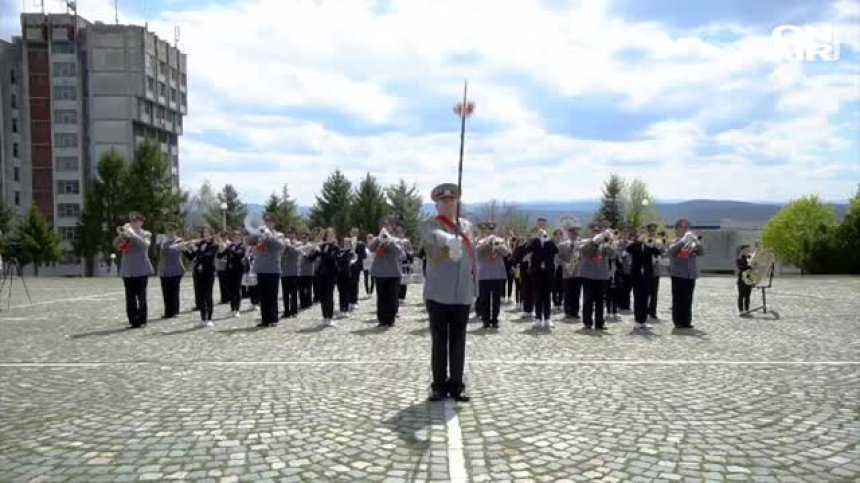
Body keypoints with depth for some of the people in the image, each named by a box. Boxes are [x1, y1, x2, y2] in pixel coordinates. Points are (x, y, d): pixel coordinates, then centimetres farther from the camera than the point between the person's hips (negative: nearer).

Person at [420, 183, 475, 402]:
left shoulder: (467, 226, 13)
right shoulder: (428, 225, -2)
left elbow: (472, 256, 16)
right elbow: (436, 236, -26)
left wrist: (474, 286, 12)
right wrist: (450, 239, -48)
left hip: (462, 294, 3)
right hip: (438, 293, -3)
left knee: (458, 341, 7)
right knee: (439, 341, 4)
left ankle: (456, 385, 16)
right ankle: (439, 385, 14)